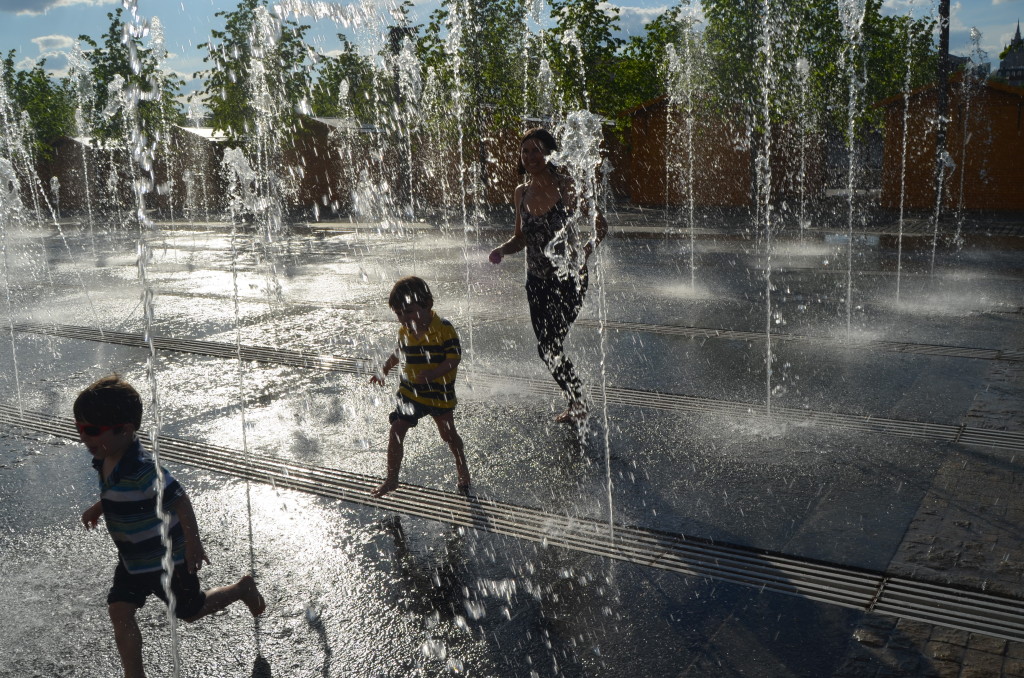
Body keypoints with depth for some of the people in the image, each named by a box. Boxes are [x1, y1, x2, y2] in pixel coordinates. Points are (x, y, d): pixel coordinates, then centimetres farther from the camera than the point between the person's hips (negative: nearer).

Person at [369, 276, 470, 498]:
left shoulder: (444, 329, -18)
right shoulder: (404, 331, 0)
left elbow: (453, 359, -21)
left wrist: (431, 374, -33)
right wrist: (384, 370, 13)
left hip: (439, 393, -4)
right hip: (410, 391, 5)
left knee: (448, 434, 10)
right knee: (396, 431, -3)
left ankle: (463, 471, 35)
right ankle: (392, 478, 9)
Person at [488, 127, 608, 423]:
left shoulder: (566, 187, -12)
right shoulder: (521, 194, 5)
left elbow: (600, 225, -11)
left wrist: (587, 249, -32)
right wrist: (502, 249, -5)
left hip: (568, 279, -6)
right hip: (537, 280, 6)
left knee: (549, 347, -9)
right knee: (548, 347, 12)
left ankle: (577, 405, 12)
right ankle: (576, 402, 32)